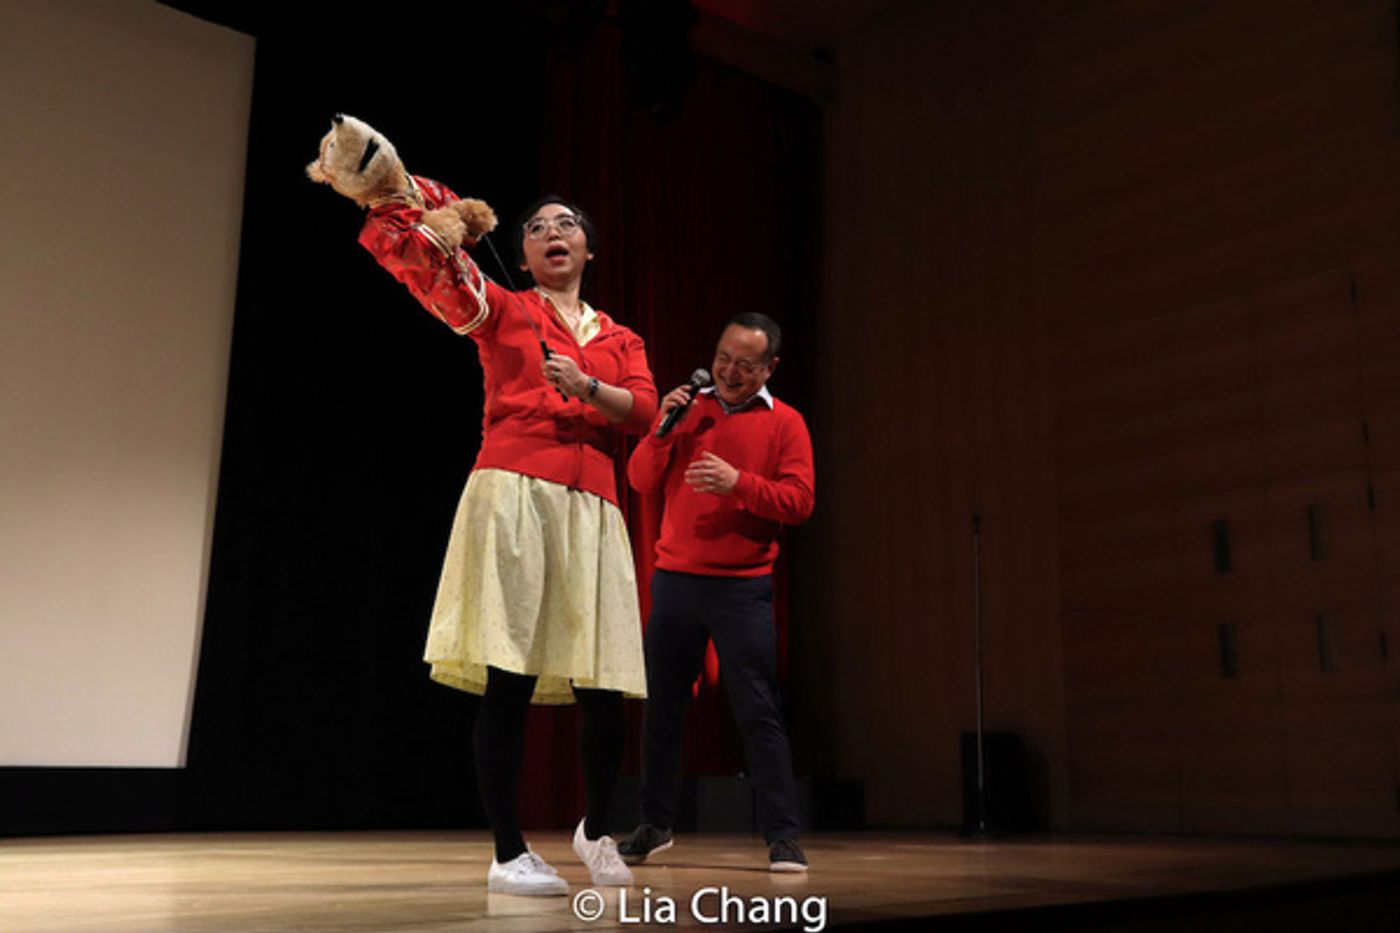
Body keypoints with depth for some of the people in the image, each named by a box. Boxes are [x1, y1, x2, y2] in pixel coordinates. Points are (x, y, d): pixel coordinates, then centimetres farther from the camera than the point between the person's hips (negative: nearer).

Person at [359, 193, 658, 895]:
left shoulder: (620, 339, 22)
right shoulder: (502, 310, 12)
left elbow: (643, 410, 5)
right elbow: (409, 253, 1)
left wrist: (587, 387, -9)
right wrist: (396, 203, -14)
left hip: (590, 508, 3)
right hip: (513, 493, -3)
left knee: (604, 690, 0)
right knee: (508, 682, -8)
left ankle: (597, 832, 24)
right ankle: (509, 855, 3)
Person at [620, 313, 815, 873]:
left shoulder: (784, 423, 3)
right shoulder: (689, 409, 11)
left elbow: (799, 501, -7)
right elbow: (641, 481, 6)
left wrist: (738, 481, -20)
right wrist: (663, 429, -9)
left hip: (742, 588, -3)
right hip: (674, 579, 3)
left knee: (758, 711, -4)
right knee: (661, 707, 8)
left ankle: (783, 837, 3)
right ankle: (656, 825, 22)